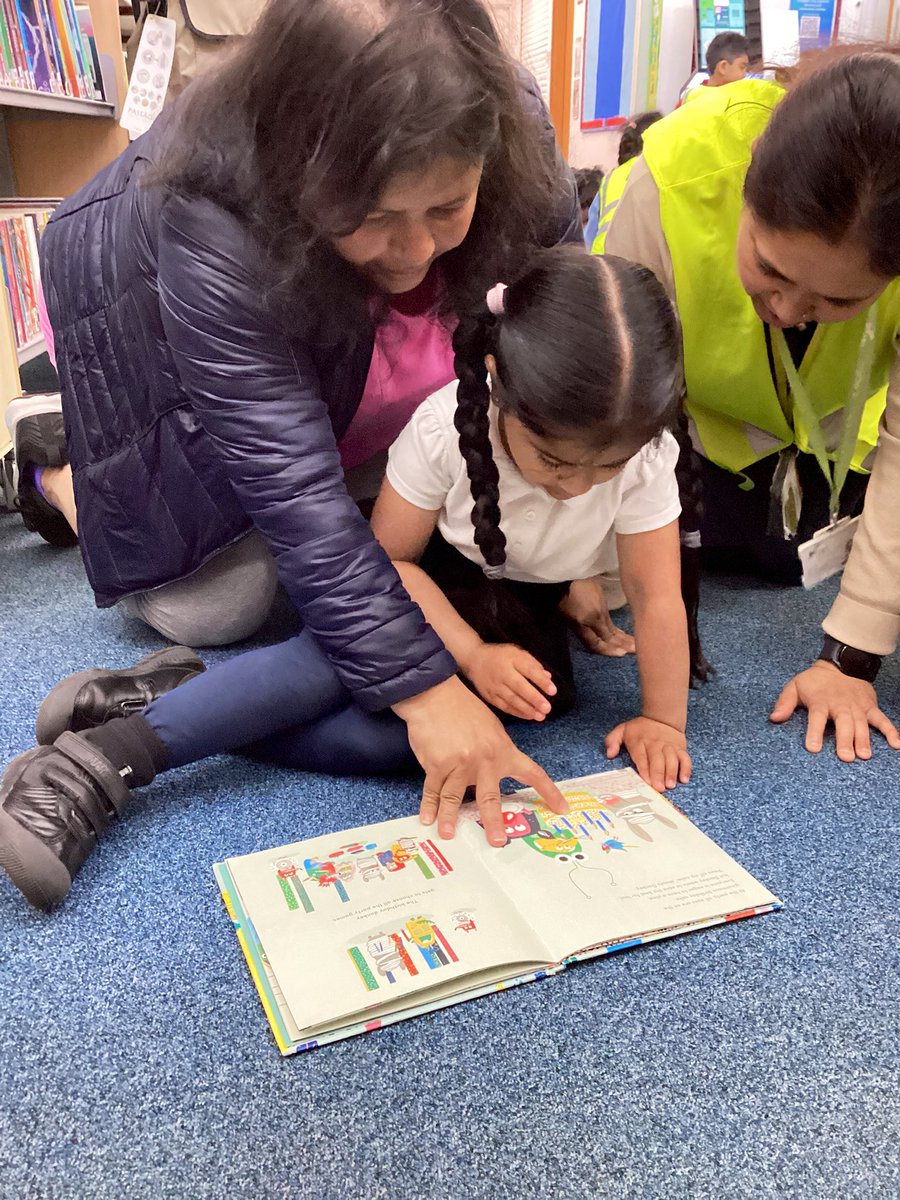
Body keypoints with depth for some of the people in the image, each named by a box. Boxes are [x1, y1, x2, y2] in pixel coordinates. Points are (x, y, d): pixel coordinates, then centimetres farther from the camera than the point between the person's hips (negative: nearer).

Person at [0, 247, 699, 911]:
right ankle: (102, 758, -31)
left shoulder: (644, 454, -25)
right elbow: (389, 555, -16)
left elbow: (657, 596, -16)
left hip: (524, 615, 1)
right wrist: (472, 655, -24)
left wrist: (662, 719, -14)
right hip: (432, 584, -1)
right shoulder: (447, 425, -27)